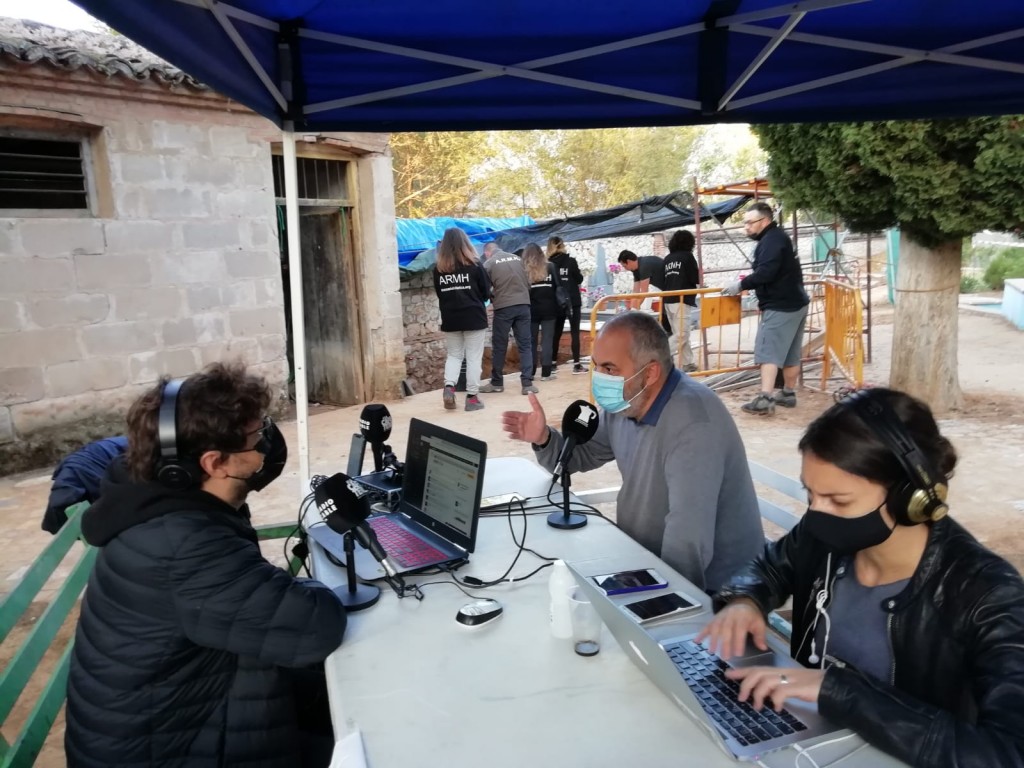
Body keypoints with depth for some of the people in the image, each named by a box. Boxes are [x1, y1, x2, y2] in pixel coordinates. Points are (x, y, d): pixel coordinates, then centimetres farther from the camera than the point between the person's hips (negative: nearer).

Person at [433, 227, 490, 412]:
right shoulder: (474, 265, -7)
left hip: (450, 319, 3)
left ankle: (449, 387, -5)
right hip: (474, 317, -2)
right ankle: (472, 397, 4)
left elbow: (439, 293, 9)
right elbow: (486, 292, 1)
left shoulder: (439, 268, -1)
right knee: (474, 357, 4)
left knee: (454, 355, 16)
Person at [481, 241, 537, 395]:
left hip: (503, 307, -3)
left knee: (499, 346, 9)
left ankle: (497, 382, 20)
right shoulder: (517, 258, 12)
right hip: (523, 305, 3)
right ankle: (527, 383, 0)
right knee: (525, 344, 6)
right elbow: (528, 283, 14)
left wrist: (492, 299, 20)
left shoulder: (488, 264, 0)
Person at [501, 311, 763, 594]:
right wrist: (543, 439, -7)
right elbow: (580, 455, 12)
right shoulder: (625, 403, -2)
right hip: (649, 559, 7)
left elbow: (689, 548, -36)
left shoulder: (693, 425, -31)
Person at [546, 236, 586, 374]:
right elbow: (579, 279, -2)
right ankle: (576, 365, -3)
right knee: (574, 332, 0)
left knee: (556, 332, 12)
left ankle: (553, 363, 14)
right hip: (572, 301, -3)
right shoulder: (571, 261, -7)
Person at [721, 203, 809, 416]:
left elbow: (766, 272, -26)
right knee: (790, 354, 15)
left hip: (780, 306, -11)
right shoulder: (777, 238, 17)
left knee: (768, 352, -12)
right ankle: (788, 394, 24)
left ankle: (765, 399, -17)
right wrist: (747, 285, 8)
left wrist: (741, 284, -17)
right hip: (794, 303, 11)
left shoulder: (772, 240, -14)